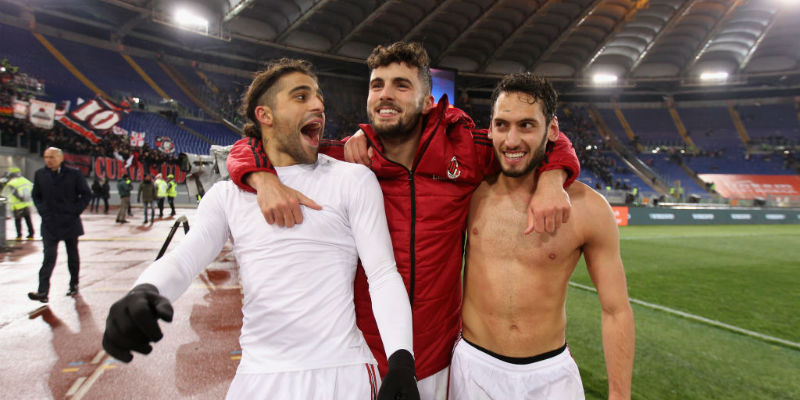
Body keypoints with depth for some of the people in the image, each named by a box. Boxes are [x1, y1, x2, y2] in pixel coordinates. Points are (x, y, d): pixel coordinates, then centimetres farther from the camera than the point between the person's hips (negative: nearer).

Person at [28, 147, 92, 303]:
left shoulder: (73, 174, -4)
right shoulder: (40, 175, 4)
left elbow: (86, 194, 1)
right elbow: (36, 195, 15)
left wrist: (76, 211, -7)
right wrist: (42, 211, 0)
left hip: (70, 222, -1)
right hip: (49, 224, 1)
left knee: (73, 255, 11)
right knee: (49, 256, -7)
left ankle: (74, 285, 24)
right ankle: (43, 291, -8)